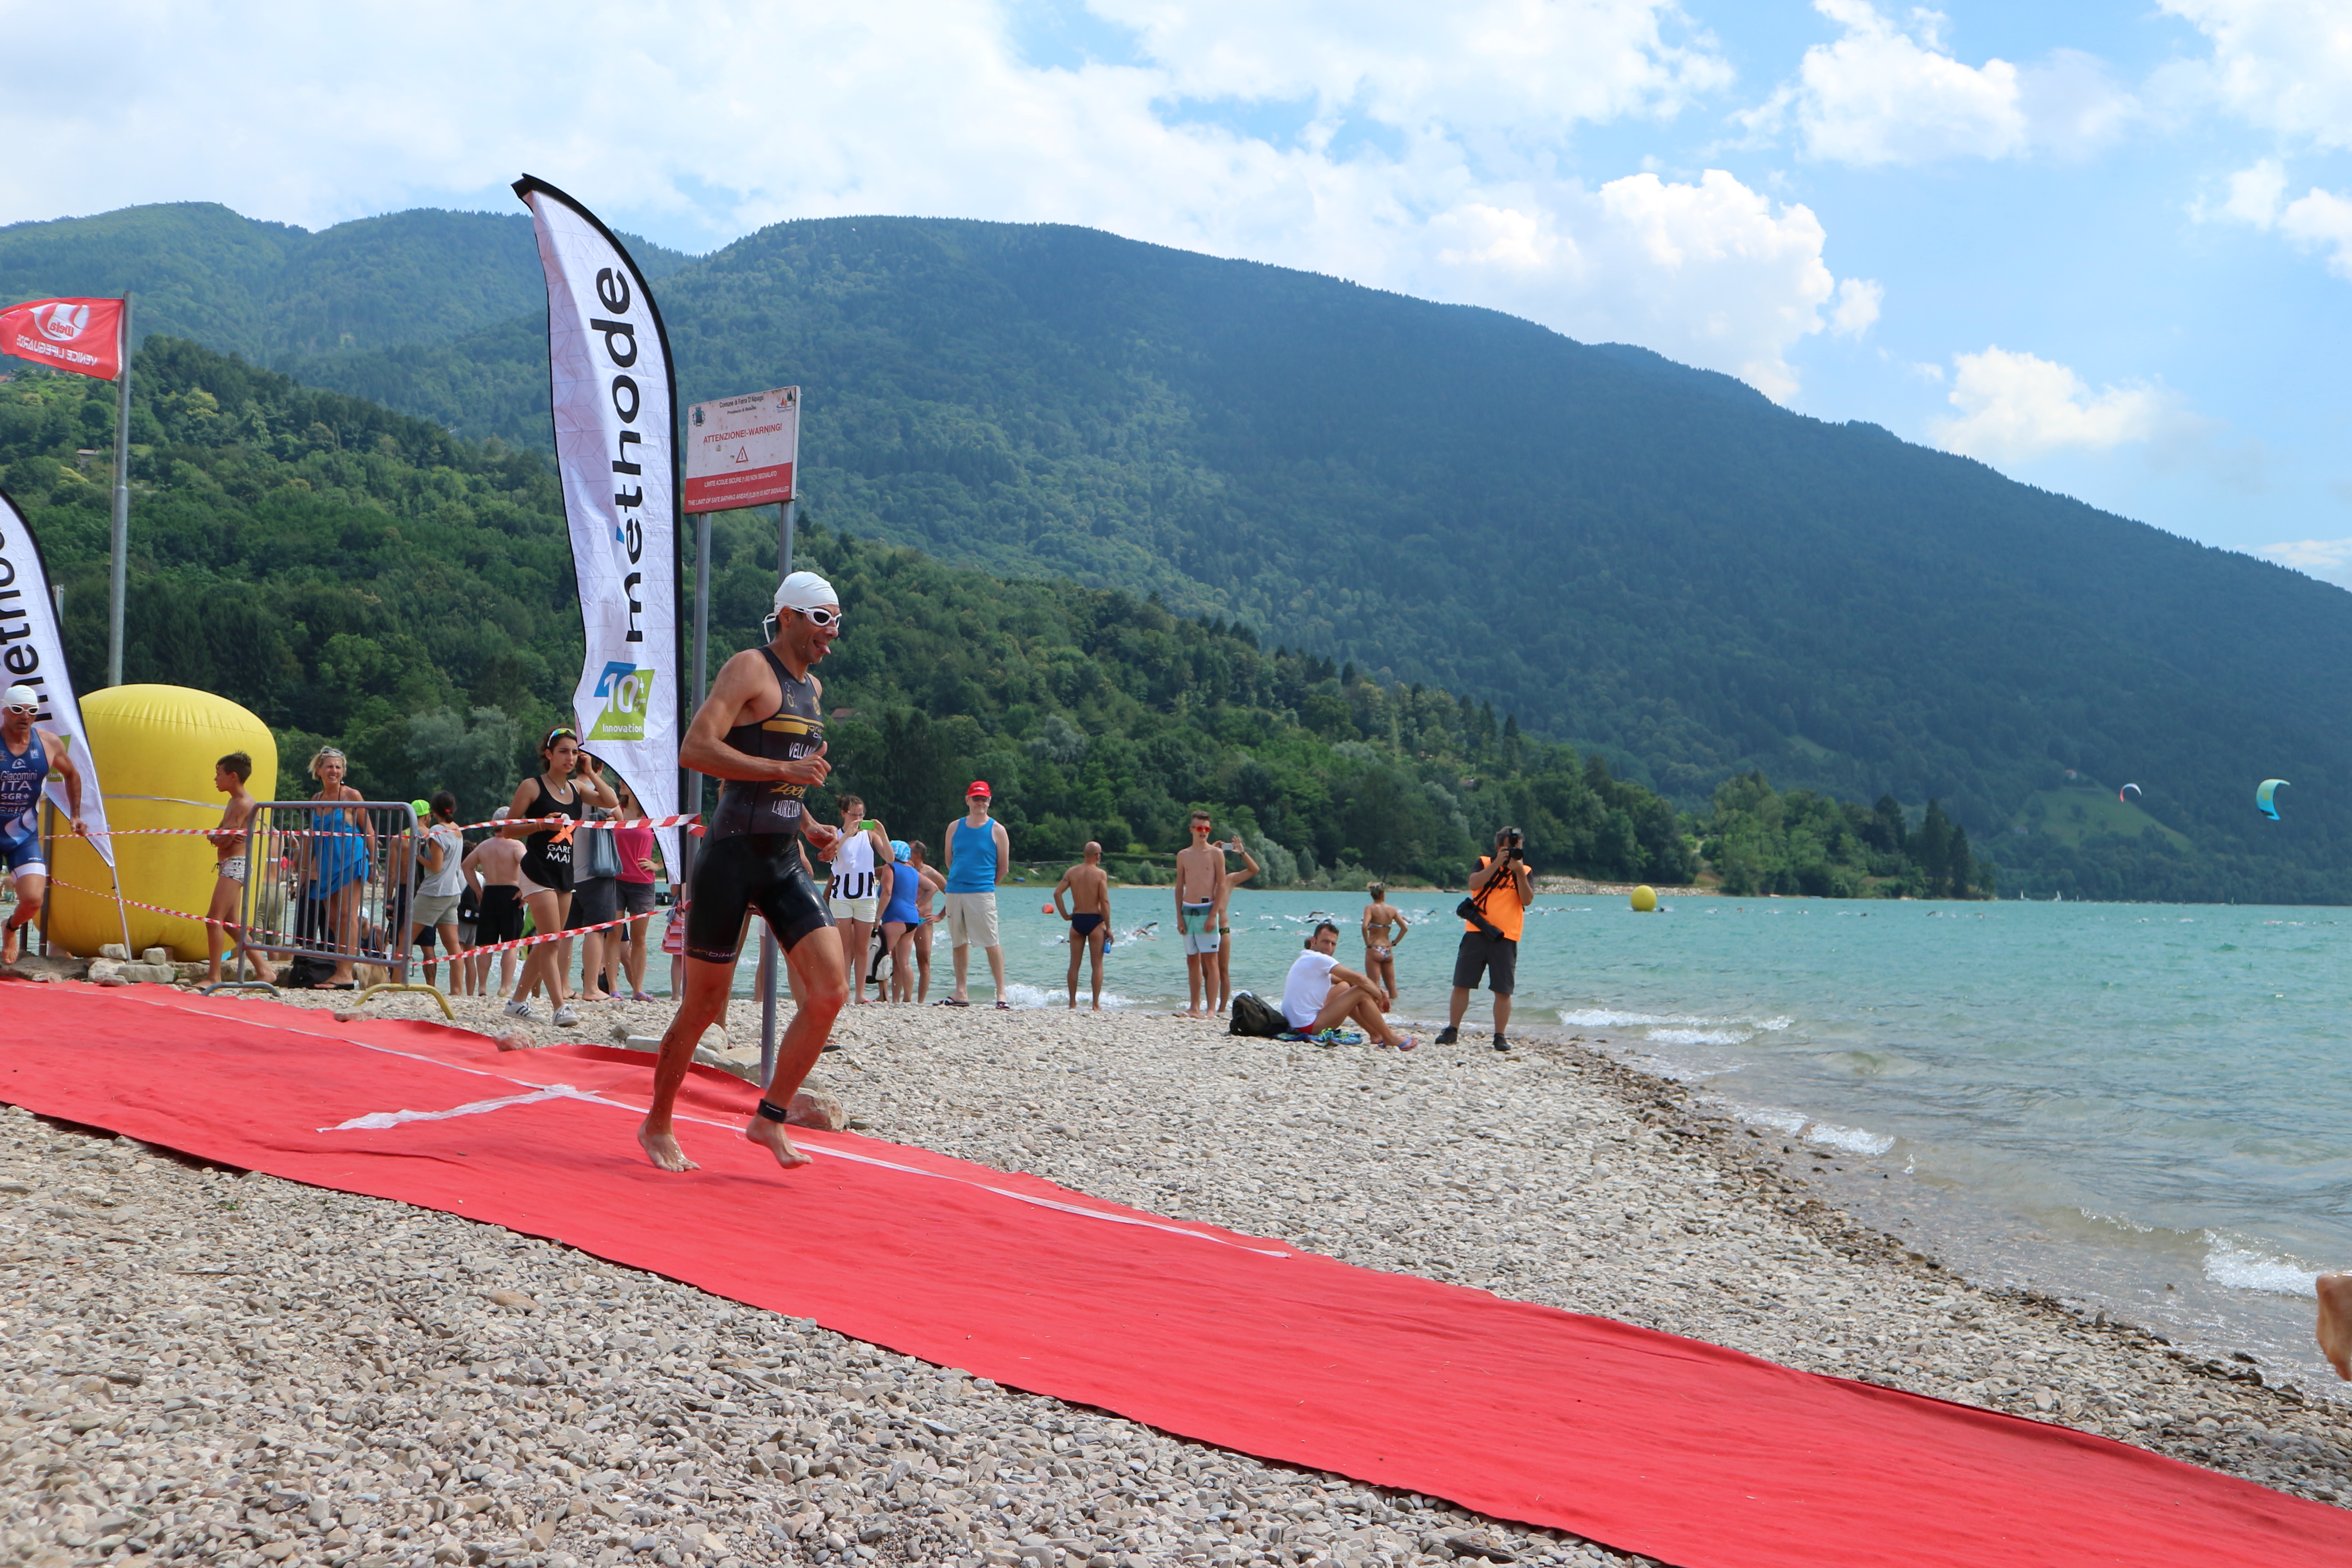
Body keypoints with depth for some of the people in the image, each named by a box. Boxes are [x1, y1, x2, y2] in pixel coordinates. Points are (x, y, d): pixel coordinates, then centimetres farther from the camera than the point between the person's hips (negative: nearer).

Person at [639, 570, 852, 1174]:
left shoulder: (813, 689, 18)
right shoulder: (750, 669, -7)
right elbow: (695, 749, -20)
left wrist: (810, 827, 14)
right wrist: (784, 769, -22)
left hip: (786, 863, 7)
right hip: (733, 855, -7)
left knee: (830, 993, -6)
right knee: (704, 1004, 2)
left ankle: (770, 1119, 8)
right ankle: (658, 1127, 21)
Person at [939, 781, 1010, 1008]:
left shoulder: (997, 830, 1)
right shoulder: (955, 827, 11)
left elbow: (1003, 868, 6)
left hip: (982, 893, -4)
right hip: (954, 892, 4)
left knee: (991, 943, -8)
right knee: (959, 943, 8)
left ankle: (1001, 993, -7)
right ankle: (961, 994, 13)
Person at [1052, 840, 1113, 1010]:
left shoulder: (1071, 872, 3)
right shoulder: (1101, 874, -8)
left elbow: (1057, 893, -3)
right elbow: (1105, 902, -13)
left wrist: (1065, 915, 5)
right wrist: (1108, 927, -7)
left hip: (1077, 920, 4)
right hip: (1095, 921, -3)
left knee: (1074, 964, 9)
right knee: (1097, 964, 3)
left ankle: (1073, 1003, 10)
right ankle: (1096, 1004, 1)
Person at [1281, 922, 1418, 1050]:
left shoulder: (1306, 959, 16)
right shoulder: (1318, 959, -15)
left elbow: (1345, 980, 17)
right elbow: (1358, 978, -16)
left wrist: (1377, 991, 8)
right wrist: (1380, 996, 0)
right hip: (1309, 1026, -10)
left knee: (1345, 987, 21)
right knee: (1362, 993, -8)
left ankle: (1376, 1034, 21)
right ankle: (1389, 1037, 3)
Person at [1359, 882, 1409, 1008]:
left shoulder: (1370, 908, -8)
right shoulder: (1392, 909, 5)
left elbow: (1365, 926, -24)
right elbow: (1405, 928, 4)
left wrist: (1368, 943, -13)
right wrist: (1394, 942, 9)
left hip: (1374, 950, -4)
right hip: (1388, 950, 4)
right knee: (1391, 986, 12)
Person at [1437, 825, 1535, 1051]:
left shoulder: (1525, 872, 10)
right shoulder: (1485, 863, 8)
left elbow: (1528, 900, -6)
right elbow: (1474, 884, -11)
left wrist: (1519, 871, -15)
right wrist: (1497, 864, -17)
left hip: (1506, 938, 0)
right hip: (1477, 933, 0)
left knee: (1503, 991, -1)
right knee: (1461, 984, 1)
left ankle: (1500, 1036, 6)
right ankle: (1452, 1030, 10)